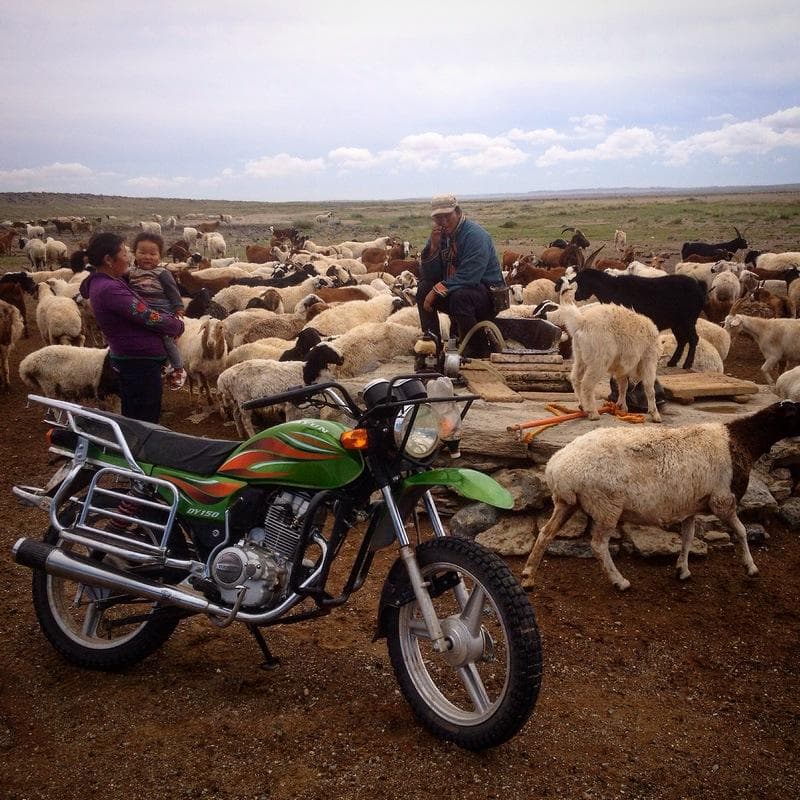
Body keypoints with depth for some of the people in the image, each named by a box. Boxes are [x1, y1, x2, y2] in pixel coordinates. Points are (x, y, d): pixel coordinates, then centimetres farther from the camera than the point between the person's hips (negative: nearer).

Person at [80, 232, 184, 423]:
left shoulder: (100, 282, 9)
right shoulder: (109, 289, -23)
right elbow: (150, 318, -22)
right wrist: (178, 326, -4)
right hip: (140, 363, -10)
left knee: (132, 421, 20)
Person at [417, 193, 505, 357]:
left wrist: (437, 290, -27)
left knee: (459, 296, -35)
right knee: (424, 288, -9)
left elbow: (468, 277, -27)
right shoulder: (439, 236, 5)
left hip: (489, 294, -7)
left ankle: (480, 350, -18)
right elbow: (428, 276, -1)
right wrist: (433, 247, -14)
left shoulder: (476, 236, -18)